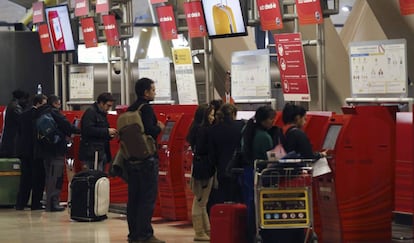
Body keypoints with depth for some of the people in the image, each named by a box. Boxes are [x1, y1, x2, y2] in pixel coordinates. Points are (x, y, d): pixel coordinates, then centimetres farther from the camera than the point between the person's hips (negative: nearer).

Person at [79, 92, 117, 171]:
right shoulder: (90, 112, -7)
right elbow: (88, 130, -20)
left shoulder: (102, 114, 22)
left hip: (101, 152, 10)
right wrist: (107, 131, -18)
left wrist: (110, 135, 9)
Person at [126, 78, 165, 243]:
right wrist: (160, 128, -3)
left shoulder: (130, 110, 12)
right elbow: (150, 130, -23)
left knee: (133, 197, 11)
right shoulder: (146, 108, -13)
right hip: (147, 159, -8)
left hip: (131, 159, 8)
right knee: (148, 197, -5)